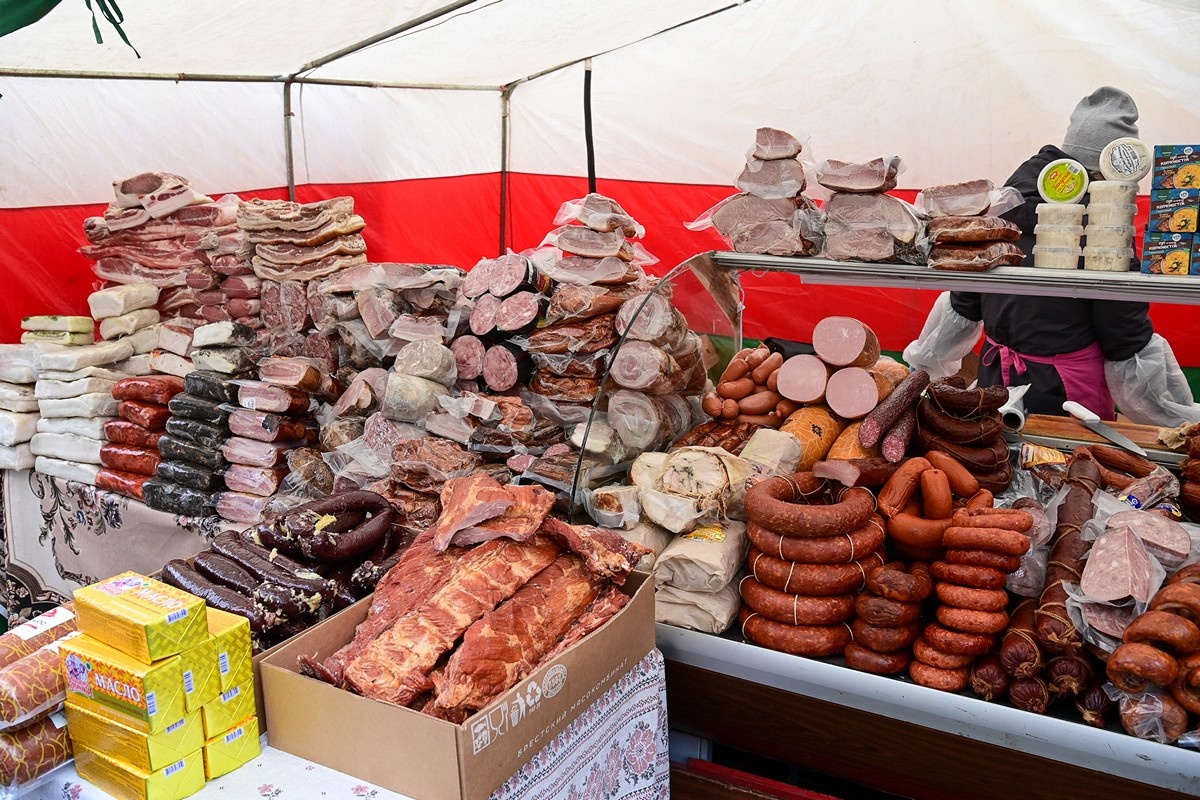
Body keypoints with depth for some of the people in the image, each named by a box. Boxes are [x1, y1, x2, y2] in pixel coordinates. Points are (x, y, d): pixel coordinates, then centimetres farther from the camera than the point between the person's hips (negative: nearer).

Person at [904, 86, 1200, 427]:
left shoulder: (1004, 204, -2)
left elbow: (963, 304, 7)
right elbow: (1127, 338, -14)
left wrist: (923, 361, 22)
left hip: (995, 381, 6)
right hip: (1068, 398, -5)